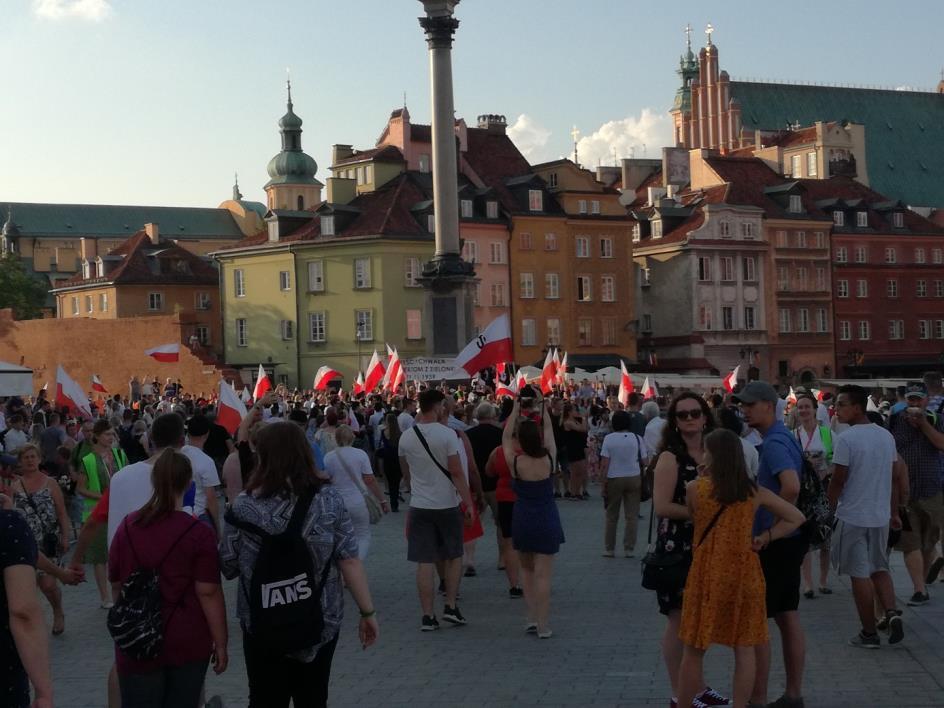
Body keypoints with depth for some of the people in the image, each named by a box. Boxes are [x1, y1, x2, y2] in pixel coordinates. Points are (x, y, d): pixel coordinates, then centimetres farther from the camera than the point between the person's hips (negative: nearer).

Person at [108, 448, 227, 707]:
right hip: (188, 643, -2)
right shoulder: (199, 533, -12)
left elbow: (115, 585, 11)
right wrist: (221, 643, -3)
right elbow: (208, 593, -13)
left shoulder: (127, 527, -1)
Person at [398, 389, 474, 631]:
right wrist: (468, 503, -7)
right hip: (447, 504, -3)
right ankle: (450, 606, 11)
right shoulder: (447, 434, -12)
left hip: (419, 506, 3)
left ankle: (428, 616, 3)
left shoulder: (406, 437, 1)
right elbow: (456, 472, -13)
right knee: (454, 556, 15)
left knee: (424, 562, 3)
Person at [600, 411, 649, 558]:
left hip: (614, 479, -1)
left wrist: (604, 482, -4)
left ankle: (609, 549, 15)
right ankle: (629, 549, 6)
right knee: (631, 516, 5)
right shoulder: (637, 438, -1)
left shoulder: (609, 439, -5)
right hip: (634, 478, 1)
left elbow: (604, 464, -8)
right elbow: (644, 462, 0)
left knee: (611, 516, 10)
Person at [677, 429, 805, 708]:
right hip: (743, 573, 2)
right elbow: (796, 517, 9)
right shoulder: (755, 492, 3)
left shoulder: (695, 488, -7)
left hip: (707, 574, -2)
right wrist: (765, 538, 6)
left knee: (694, 651, 7)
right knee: (744, 649, 8)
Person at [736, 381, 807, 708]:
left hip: (773, 543, -10)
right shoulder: (784, 436, 12)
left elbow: (791, 487, -34)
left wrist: (770, 529, -23)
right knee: (788, 616, 14)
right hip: (789, 539, 10)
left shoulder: (774, 442, -19)